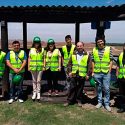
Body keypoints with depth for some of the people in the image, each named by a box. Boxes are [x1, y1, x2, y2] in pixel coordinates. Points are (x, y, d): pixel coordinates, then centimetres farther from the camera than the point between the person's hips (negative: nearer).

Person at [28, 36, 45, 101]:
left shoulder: (42, 50, 1)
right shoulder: (31, 50, 3)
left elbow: (44, 58, 4)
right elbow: (29, 58, 6)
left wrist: (44, 66, -1)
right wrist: (28, 67, 2)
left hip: (40, 67, -1)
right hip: (33, 67, 1)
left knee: (38, 81, 4)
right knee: (34, 81, 12)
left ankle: (38, 93, 16)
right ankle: (34, 93, 22)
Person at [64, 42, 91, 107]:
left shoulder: (87, 55, 0)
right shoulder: (73, 54, 6)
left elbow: (89, 65, -1)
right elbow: (69, 64, 8)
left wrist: (88, 74, -5)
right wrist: (69, 71, -1)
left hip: (82, 75, -1)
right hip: (73, 74, 2)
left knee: (80, 88, 9)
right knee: (72, 88, 6)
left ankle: (79, 100, 24)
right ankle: (69, 100, 16)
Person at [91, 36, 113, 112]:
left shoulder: (108, 49, -1)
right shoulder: (94, 50, 4)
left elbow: (111, 61, 1)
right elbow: (93, 62, 7)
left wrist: (109, 71, -5)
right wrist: (93, 72, 4)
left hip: (106, 73, -1)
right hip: (97, 73, 2)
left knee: (107, 89, 4)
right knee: (99, 88, 13)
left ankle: (107, 104, 18)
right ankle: (99, 102, 27)